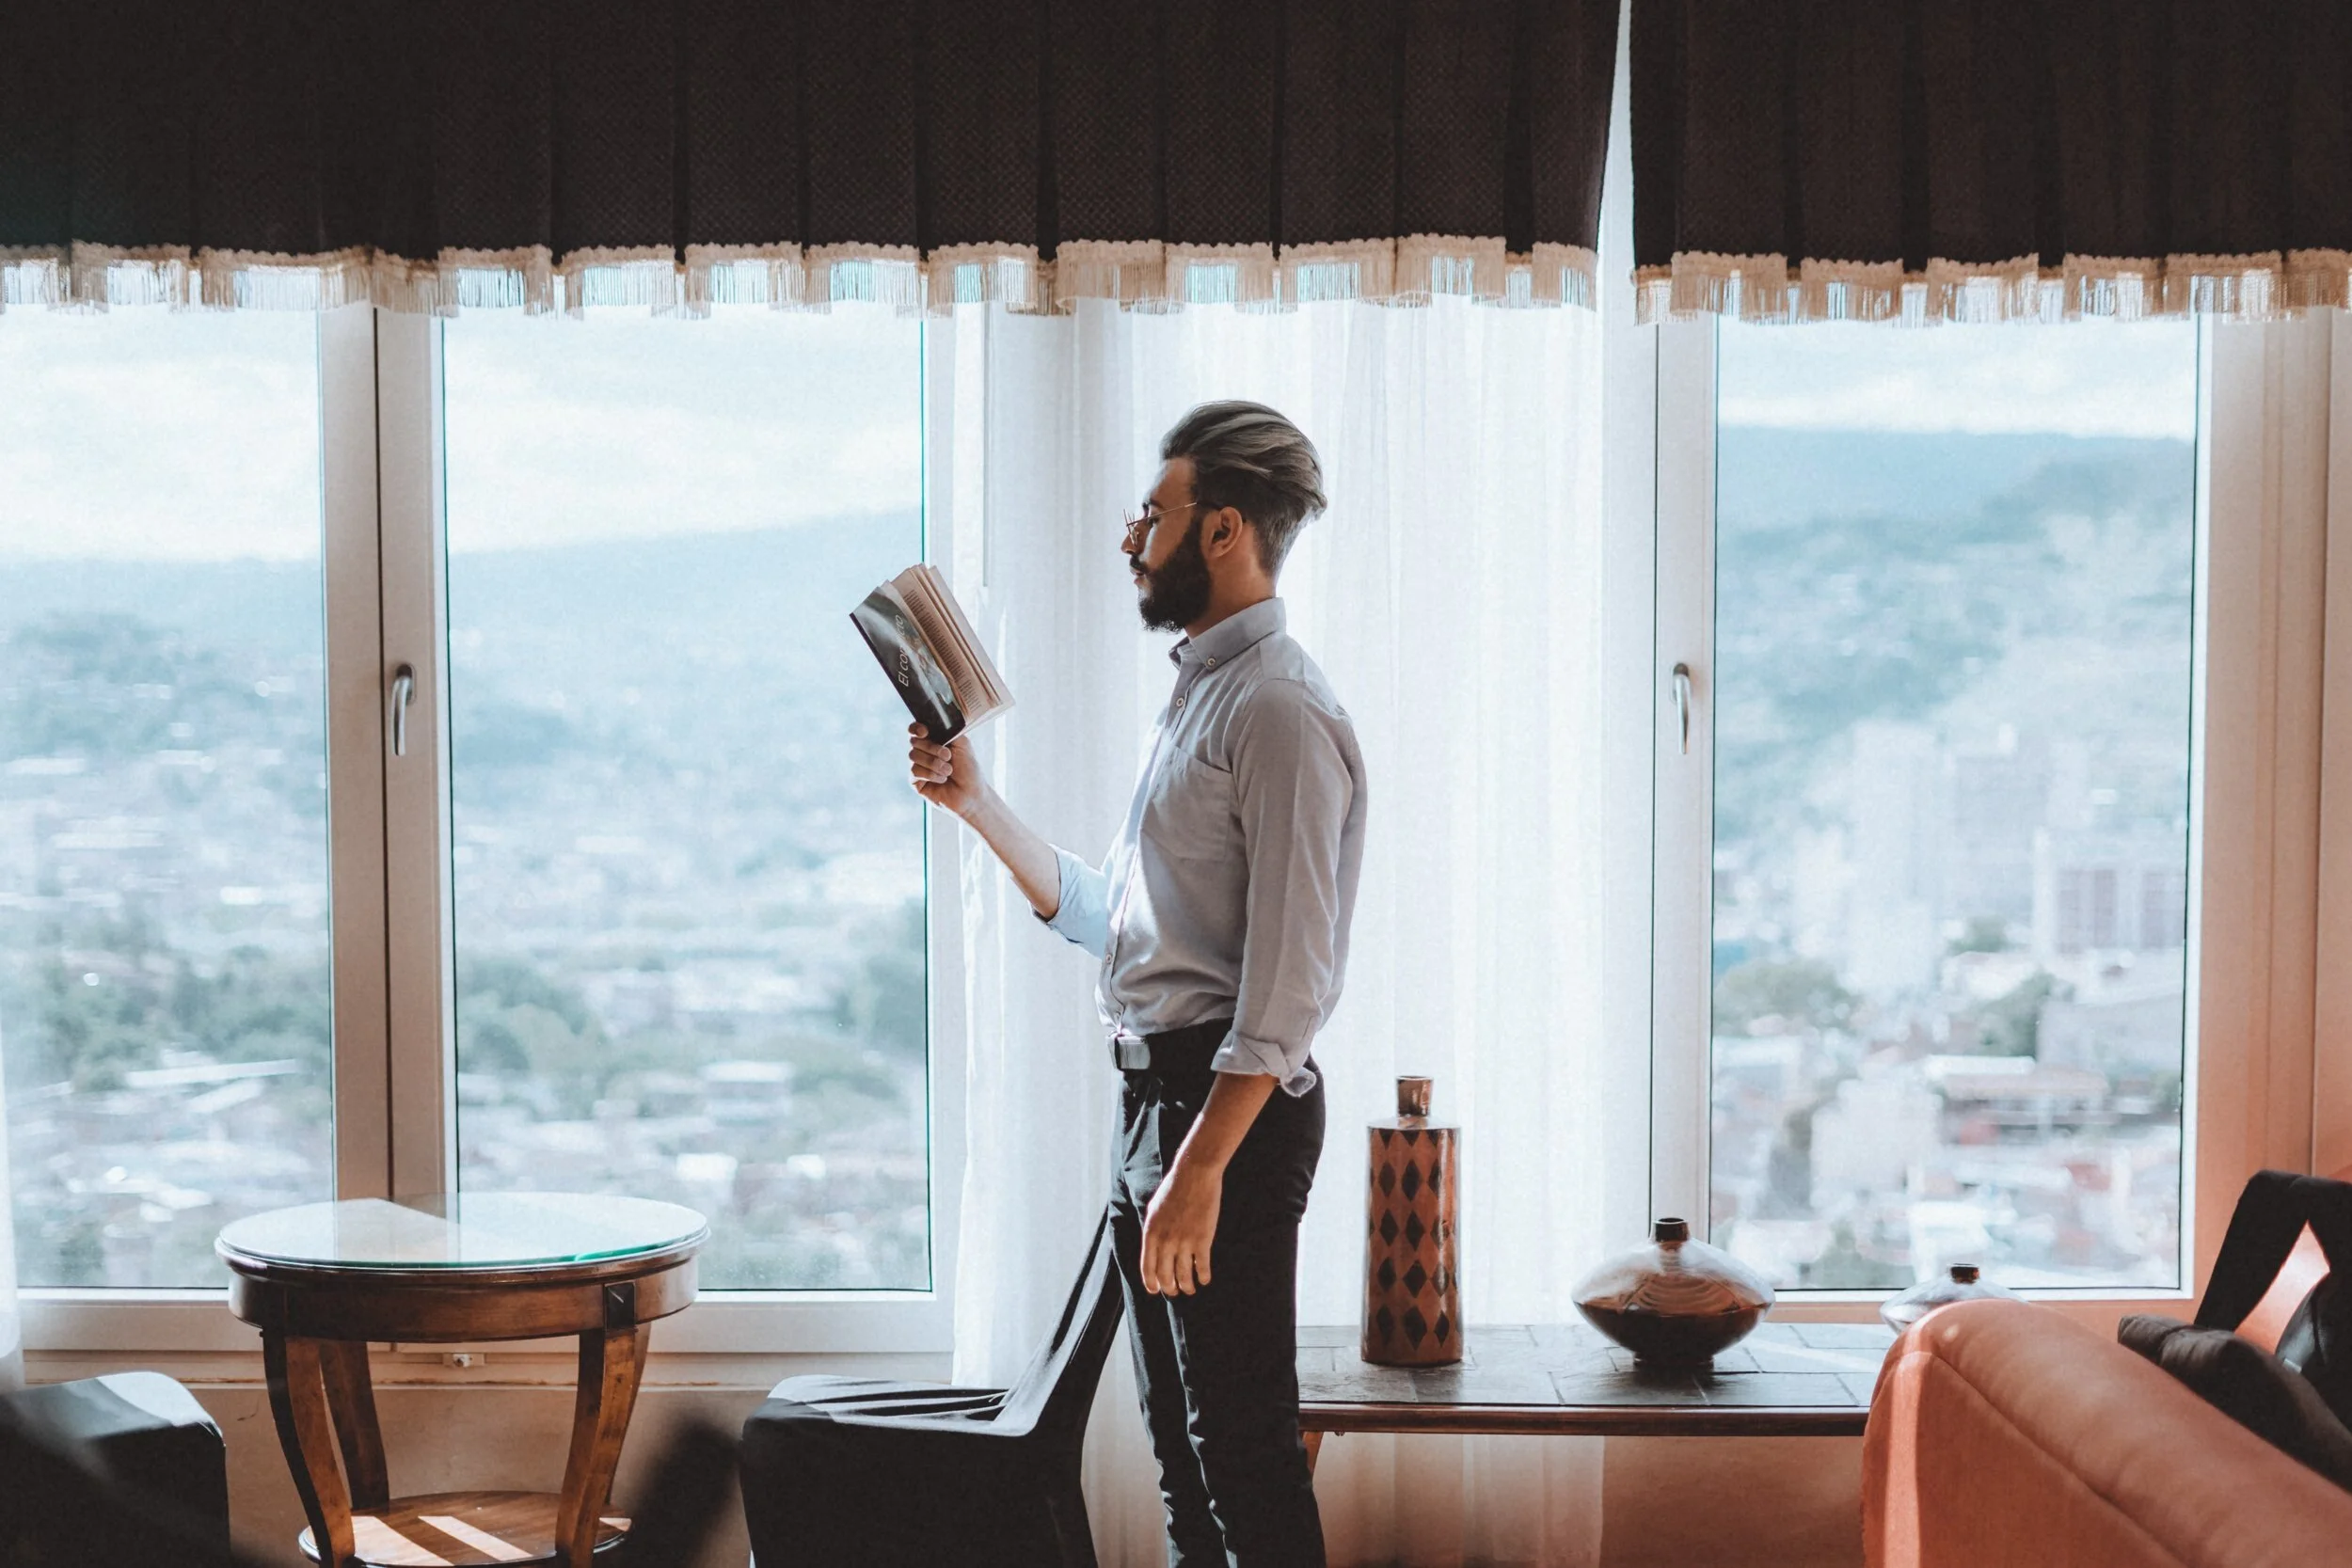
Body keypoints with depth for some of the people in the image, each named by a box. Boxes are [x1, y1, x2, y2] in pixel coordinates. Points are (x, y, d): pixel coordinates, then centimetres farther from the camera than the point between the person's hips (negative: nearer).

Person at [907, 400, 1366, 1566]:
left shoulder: (1278, 710, -15)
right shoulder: (1197, 696, 18)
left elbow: (1289, 977, -21)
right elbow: (1102, 918, 22)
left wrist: (1200, 1166, -24)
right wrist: (978, 807, 15)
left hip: (1228, 1106, -10)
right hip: (1154, 1093, 10)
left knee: (1243, 1446, -6)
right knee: (1181, 1440, 16)